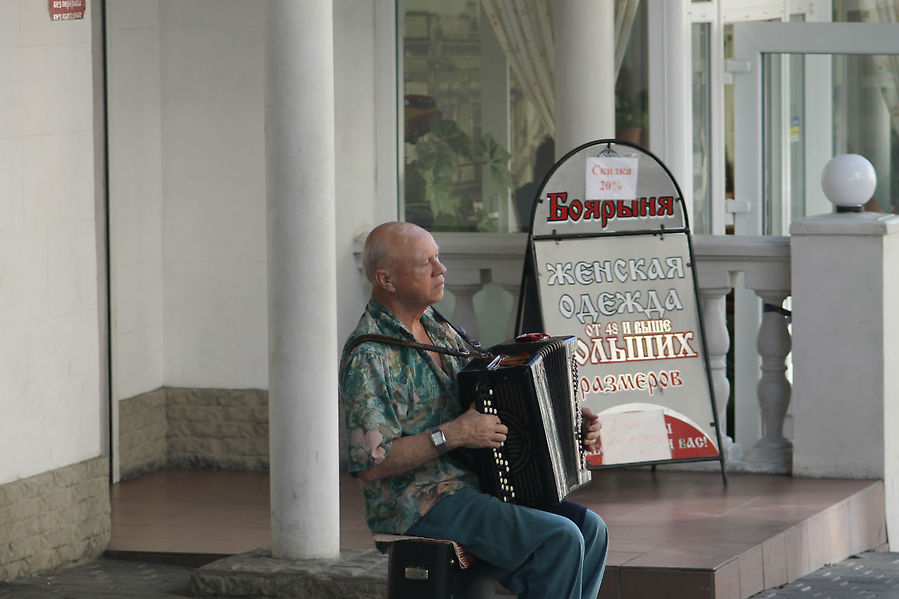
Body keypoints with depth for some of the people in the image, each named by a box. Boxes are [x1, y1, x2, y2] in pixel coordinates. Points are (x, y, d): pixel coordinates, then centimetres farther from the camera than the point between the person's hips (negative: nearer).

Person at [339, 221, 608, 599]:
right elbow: (371, 465, -22)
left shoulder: (436, 328, 13)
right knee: (559, 539, -21)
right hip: (419, 507, -9)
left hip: (471, 487, 9)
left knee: (589, 528, -3)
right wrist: (453, 435, -24)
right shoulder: (367, 358, -16)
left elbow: (490, 408, 23)